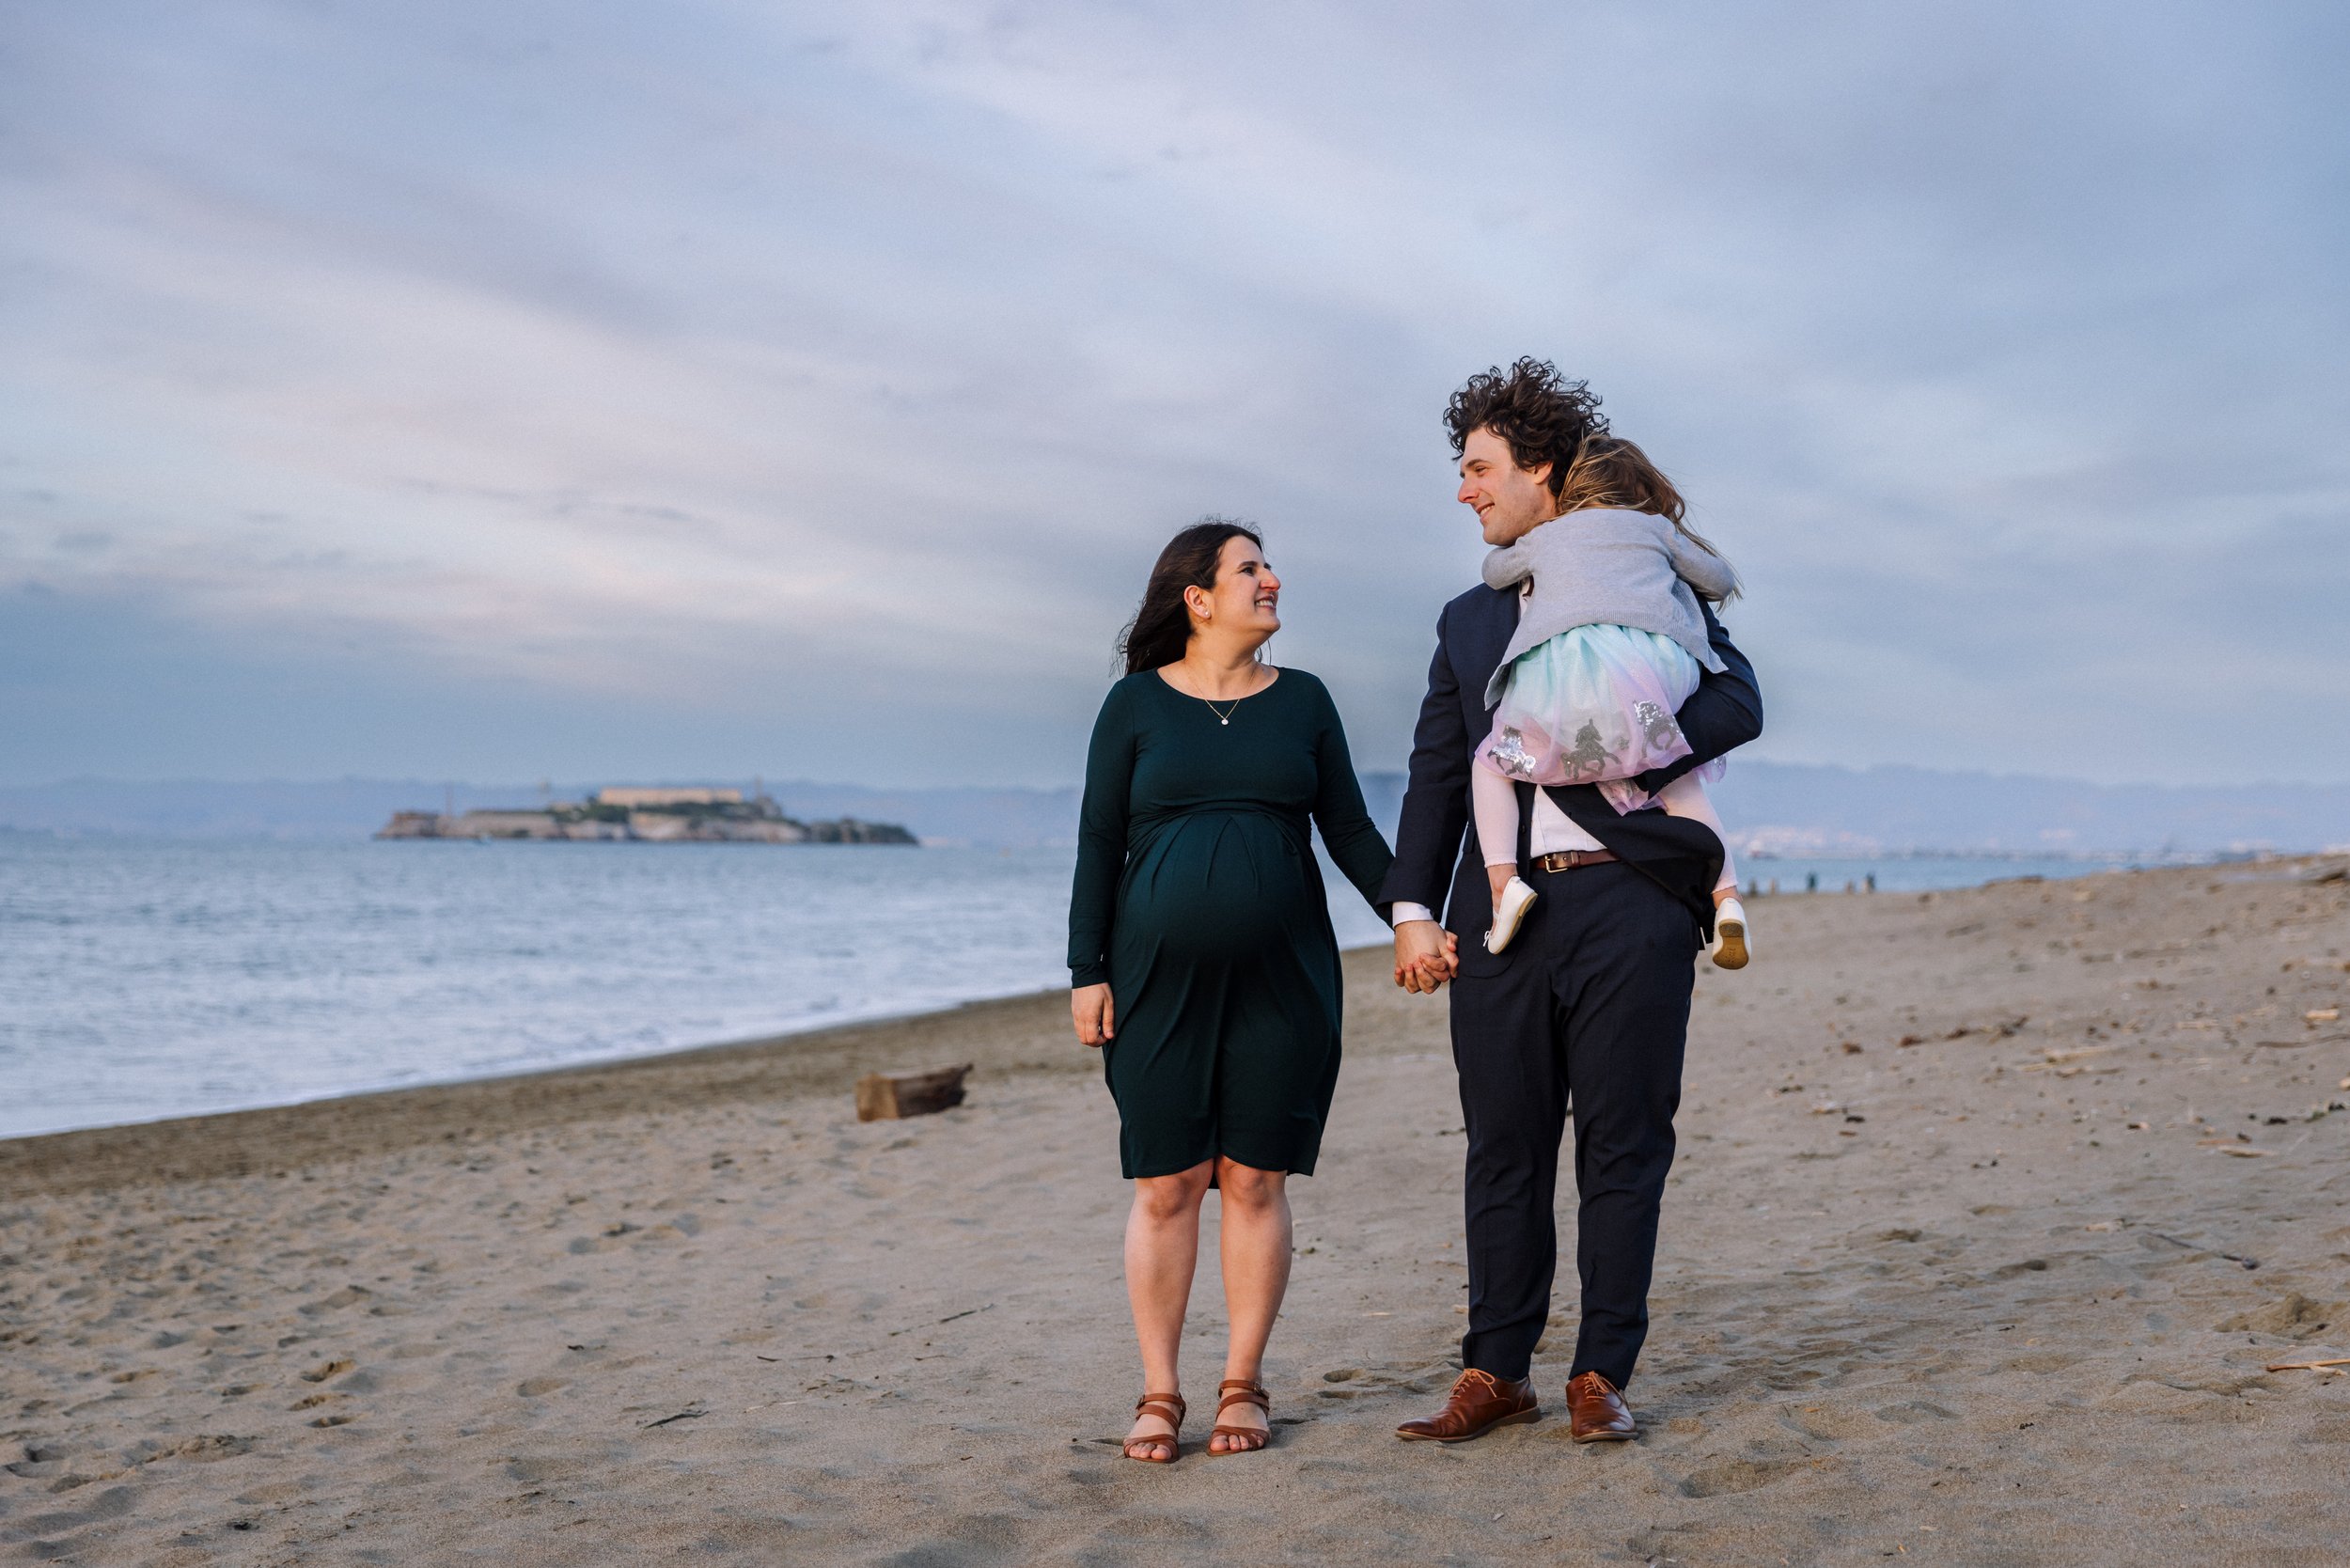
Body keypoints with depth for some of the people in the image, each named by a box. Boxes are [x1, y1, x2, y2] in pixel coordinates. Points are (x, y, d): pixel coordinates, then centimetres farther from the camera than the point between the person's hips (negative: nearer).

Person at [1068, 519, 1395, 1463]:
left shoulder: (1302, 702, 8)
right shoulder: (1137, 704, 2)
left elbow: (1350, 831, 8)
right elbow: (1099, 844, 1)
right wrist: (1087, 972, -5)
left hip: (1281, 979, 2)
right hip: (1162, 983, -1)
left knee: (1257, 1181, 3)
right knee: (1164, 1186, 0)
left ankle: (1243, 1385, 13)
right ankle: (1158, 1395, 9)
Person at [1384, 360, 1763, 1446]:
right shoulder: (1468, 620, 20)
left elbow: (1737, 703, -6)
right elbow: (1436, 774, 16)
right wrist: (1413, 911, 4)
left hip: (1627, 900, -3)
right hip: (1504, 910, 4)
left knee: (1622, 1147, 1)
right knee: (1504, 1149, 5)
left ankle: (1601, 1376, 10)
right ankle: (1496, 1372, 14)